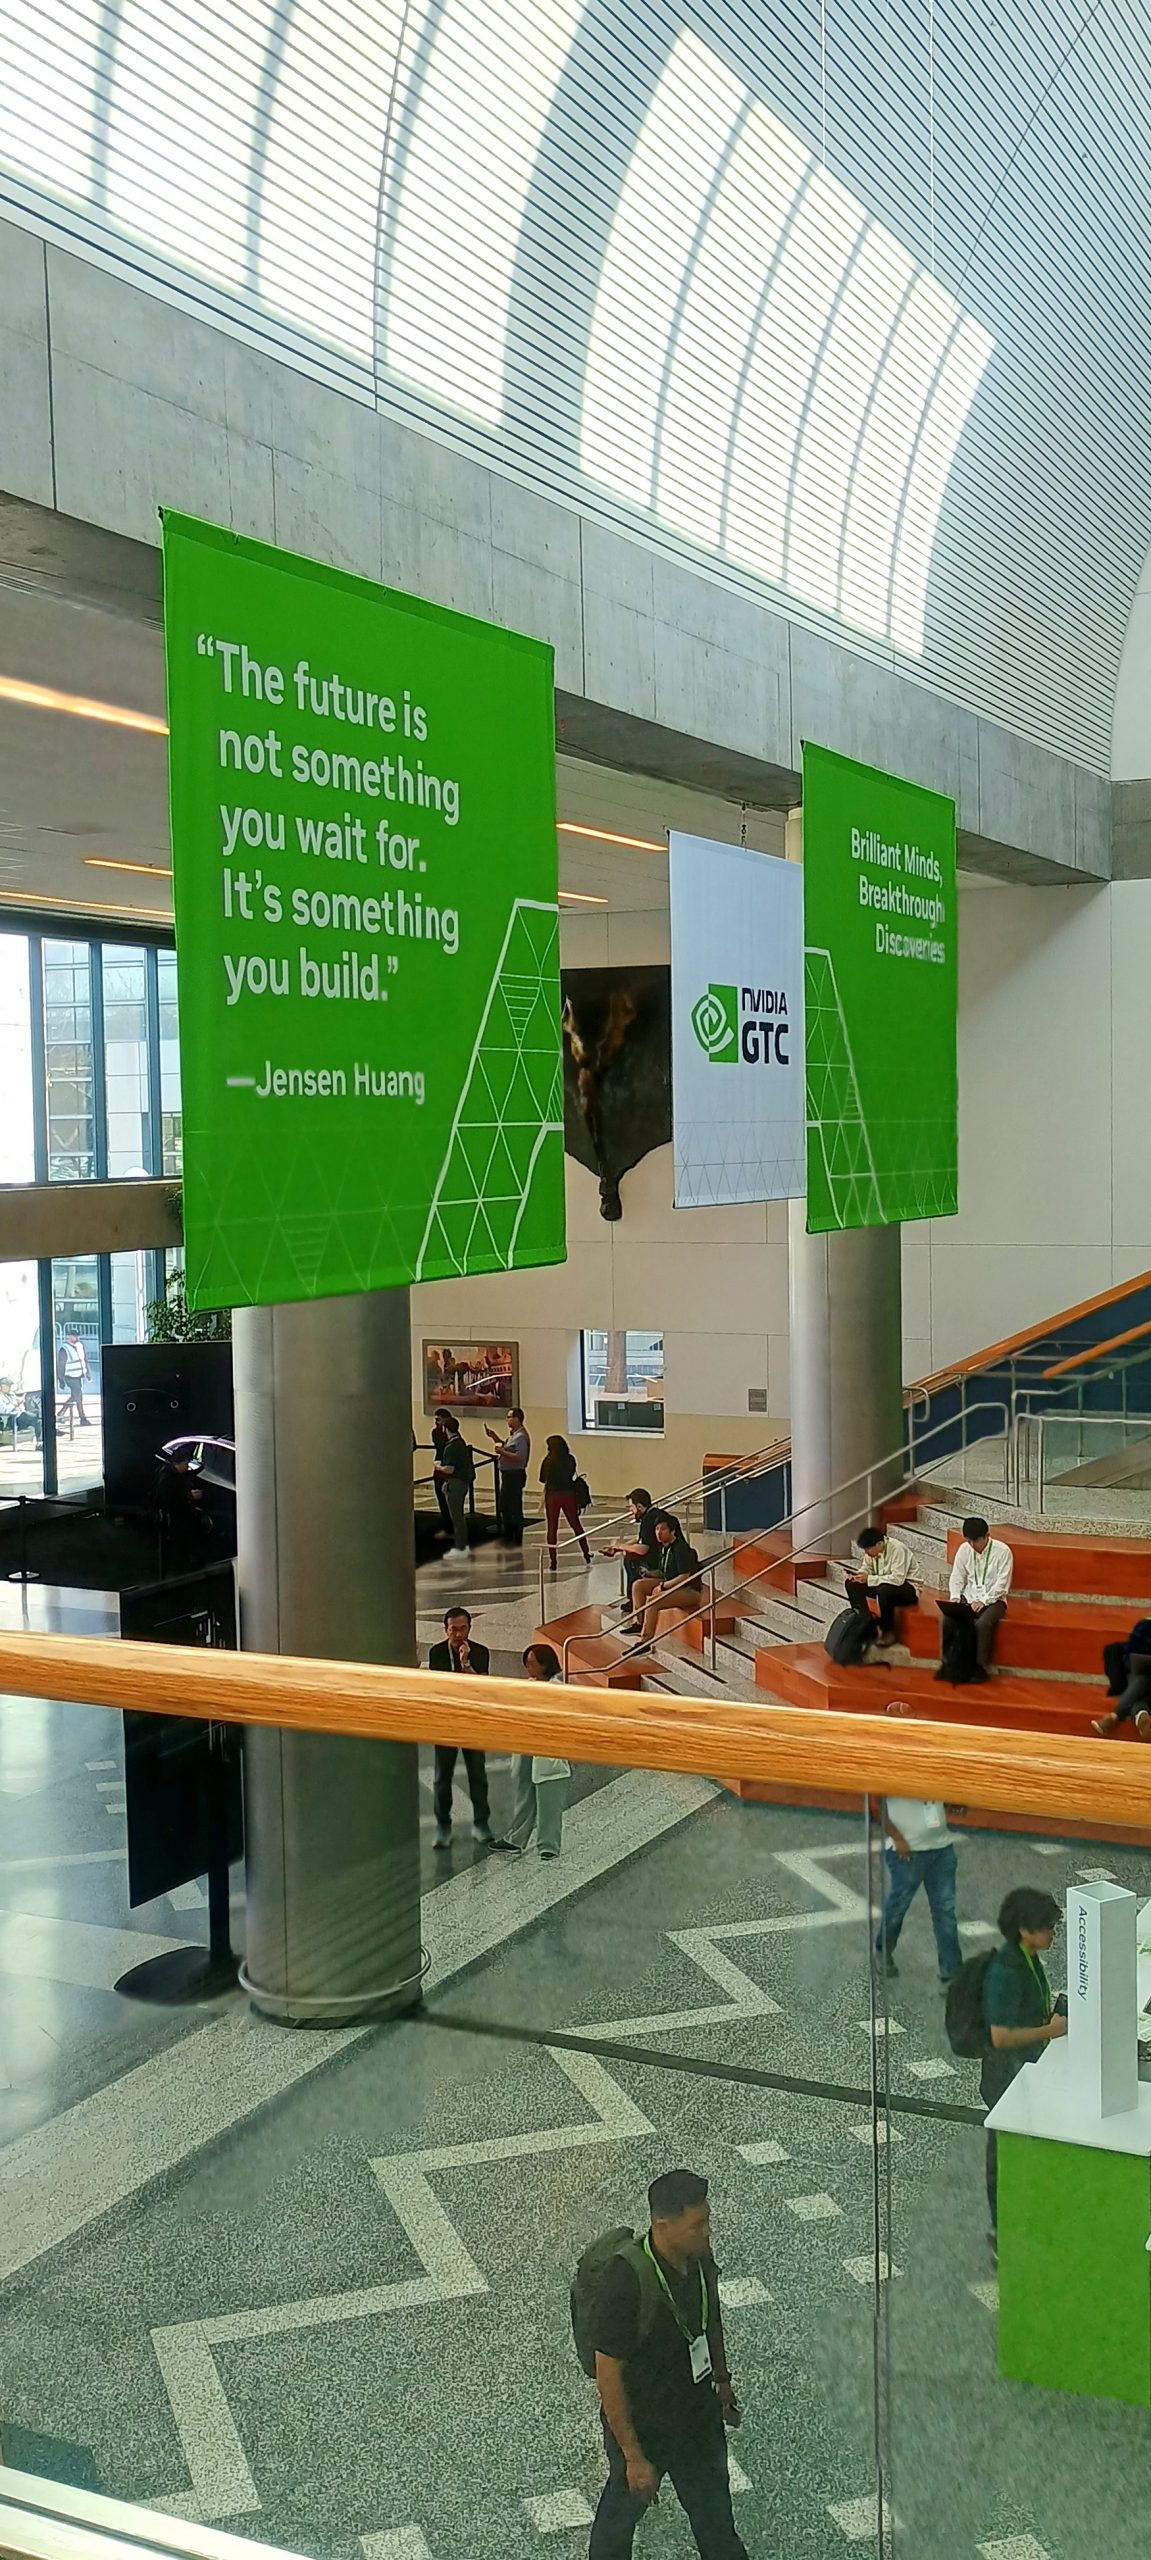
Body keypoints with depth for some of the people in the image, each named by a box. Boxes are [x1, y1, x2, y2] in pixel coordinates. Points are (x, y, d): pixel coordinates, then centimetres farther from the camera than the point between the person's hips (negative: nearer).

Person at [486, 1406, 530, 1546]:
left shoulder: (521, 1437, -19)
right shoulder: (513, 1435, 14)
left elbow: (519, 1457, -29)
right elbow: (506, 1448, 29)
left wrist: (502, 1452, -27)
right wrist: (494, 1437, 20)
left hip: (515, 1475, -11)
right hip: (508, 1475, 11)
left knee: (514, 1508, -4)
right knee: (505, 1506, 18)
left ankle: (516, 1540, 2)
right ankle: (507, 1536, 29)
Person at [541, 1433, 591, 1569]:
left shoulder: (548, 1461, -10)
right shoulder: (570, 1460, -4)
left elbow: (542, 1479, -4)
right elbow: (573, 1475, 8)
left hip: (552, 1495, -2)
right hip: (569, 1495, 2)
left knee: (552, 1528, 7)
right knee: (576, 1524, 18)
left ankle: (553, 1561, 4)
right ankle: (587, 1555, 25)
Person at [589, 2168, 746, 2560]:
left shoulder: (700, 2257, -14)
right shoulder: (627, 2283, -35)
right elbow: (608, 2376, -27)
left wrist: (722, 2380, 20)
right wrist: (634, 2457, -21)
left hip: (699, 2416, 5)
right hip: (642, 2427, -5)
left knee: (714, 2512, 20)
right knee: (625, 2504, 22)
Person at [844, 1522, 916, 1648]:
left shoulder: (897, 1549, -28)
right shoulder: (871, 1549, -6)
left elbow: (898, 1579, -35)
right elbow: (867, 1569, 9)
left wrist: (869, 1579, -32)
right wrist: (858, 1575, -16)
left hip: (906, 1587, -7)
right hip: (882, 1584, 8)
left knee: (884, 1590, -39)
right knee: (851, 1584, -10)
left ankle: (888, 1631, -21)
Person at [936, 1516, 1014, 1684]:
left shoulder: (1002, 1551, -10)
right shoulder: (964, 1549, 3)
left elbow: (1002, 1584, -12)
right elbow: (957, 1577, 7)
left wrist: (982, 1602, -21)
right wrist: (955, 1597, -11)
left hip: (993, 1600, -4)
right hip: (968, 1598, 4)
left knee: (982, 1623, -35)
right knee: (945, 1618, -24)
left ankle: (981, 1667, -18)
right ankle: (947, 1663, -12)